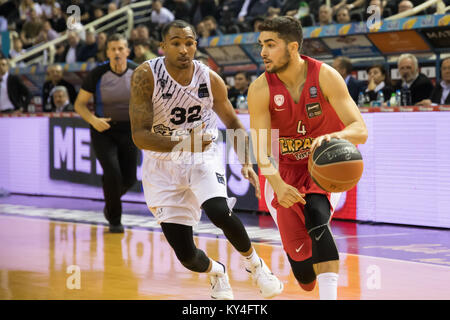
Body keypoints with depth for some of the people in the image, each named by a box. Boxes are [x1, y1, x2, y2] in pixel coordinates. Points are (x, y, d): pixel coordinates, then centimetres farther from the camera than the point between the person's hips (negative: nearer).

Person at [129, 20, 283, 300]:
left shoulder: (210, 79, -9)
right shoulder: (147, 76, -18)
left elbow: (233, 123, 7)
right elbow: (140, 136, -22)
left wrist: (247, 164, -7)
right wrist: (183, 144, -37)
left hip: (203, 157, 1)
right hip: (163, 164, -1)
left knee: (220, 212, -30)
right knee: (186, 255, -4)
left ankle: (254, 263, 1)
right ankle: (217, 273, 34)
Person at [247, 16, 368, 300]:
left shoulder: (325, 76, -19)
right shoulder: (260, 90, -16)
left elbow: (360, 130, -24)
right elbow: (261, 150, -19)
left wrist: (334, 136, -48)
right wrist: (278, 186, -39)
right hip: (285, 172, 2)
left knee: (316, 218, -32)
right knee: (298, 253, 0)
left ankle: (329, 295, -32)